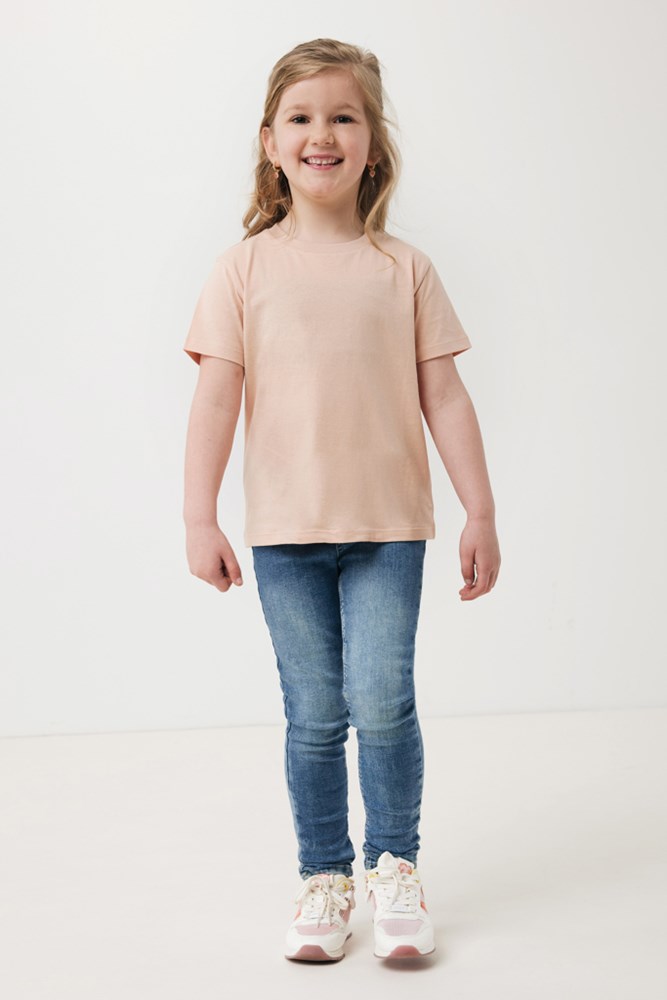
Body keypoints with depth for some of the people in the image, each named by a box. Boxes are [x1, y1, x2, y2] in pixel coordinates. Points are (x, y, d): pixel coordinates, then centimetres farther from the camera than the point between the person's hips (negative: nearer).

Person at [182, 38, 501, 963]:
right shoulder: (247, 268, 2)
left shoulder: (405, 269, 3)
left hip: (388, 523, 0)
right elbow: (217, 395, -1)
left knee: (382, 702, -7)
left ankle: (396, 864, 16)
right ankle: (324, 876, 24)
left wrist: (481, 514, 1)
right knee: (314, 717, 6)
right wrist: (200, 518, -7)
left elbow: (444, 397, 3)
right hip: (286, 531, 0)